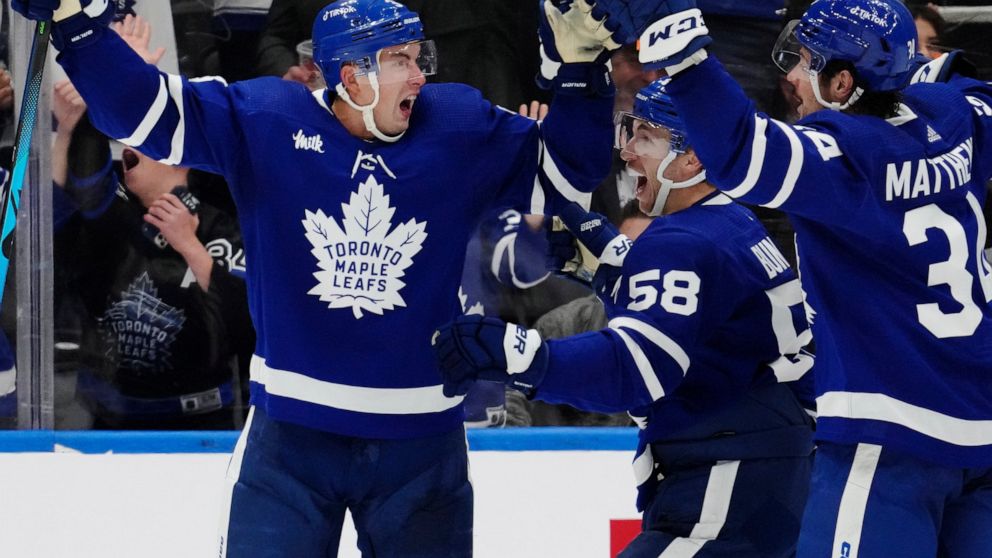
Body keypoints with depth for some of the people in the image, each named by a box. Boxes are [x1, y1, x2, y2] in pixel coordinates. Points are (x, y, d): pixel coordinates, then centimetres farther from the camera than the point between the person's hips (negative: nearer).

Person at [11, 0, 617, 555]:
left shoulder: (464, 131, -1)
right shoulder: (265, 121, -7)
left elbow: (568, 167, 6)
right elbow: (144, 109, -6)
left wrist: (578, 70, -8)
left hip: (420, 440, 2)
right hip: (292, 430, -1)